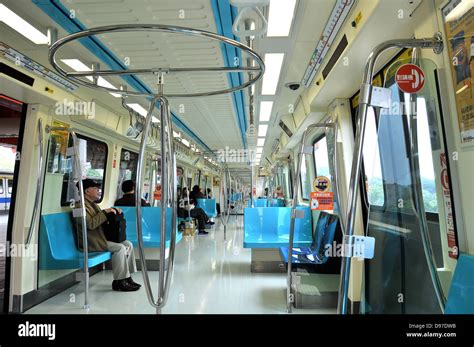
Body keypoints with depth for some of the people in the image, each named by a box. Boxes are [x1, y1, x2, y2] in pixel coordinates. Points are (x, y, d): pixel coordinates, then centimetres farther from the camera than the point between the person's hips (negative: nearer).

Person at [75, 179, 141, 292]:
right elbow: (90, 224, -26)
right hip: (91, 242, -10)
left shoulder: (93, 204, 19)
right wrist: (105, 212, -21)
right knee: (120, 248, -25)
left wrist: (113, 211, 8)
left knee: (128, 244, -3)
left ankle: (126, 277, -1)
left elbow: (101, 220, 26)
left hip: (101, 237, 10)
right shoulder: (81, 205, -13)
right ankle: (118, 282, -13)